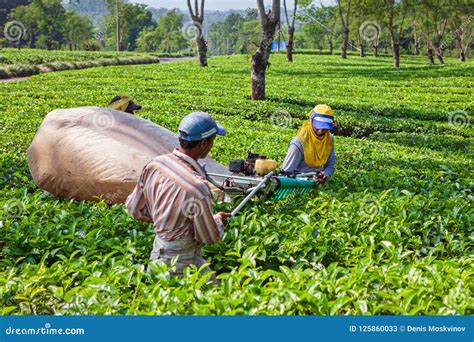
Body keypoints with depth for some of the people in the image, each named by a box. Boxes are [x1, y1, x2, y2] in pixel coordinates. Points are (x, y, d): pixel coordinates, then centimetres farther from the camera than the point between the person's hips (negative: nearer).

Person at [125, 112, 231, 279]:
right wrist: (219, 220, 7)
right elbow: (210, 237, -14)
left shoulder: (154, 164, -8)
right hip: (182, 260, -8)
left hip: (158, 249, 8)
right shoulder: (197, 187, -29)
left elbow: (134, 208, 6)